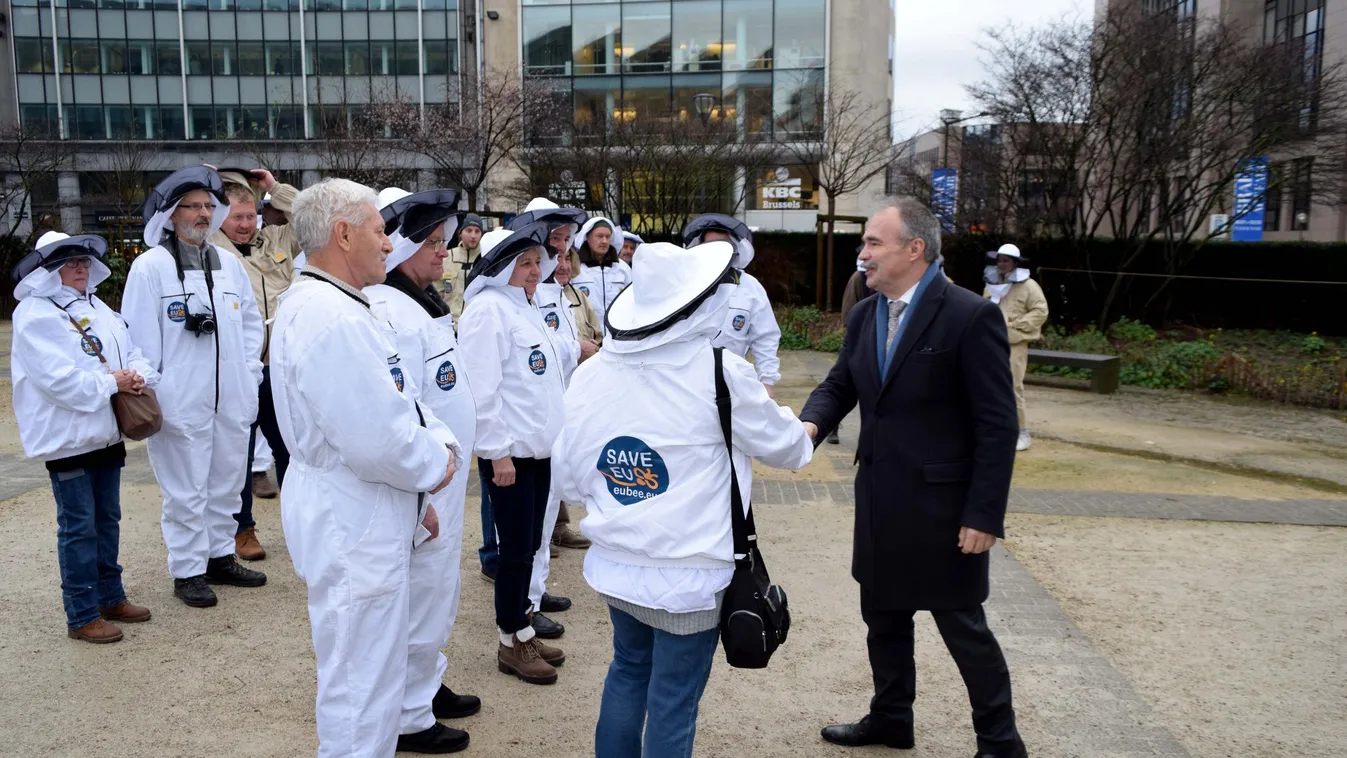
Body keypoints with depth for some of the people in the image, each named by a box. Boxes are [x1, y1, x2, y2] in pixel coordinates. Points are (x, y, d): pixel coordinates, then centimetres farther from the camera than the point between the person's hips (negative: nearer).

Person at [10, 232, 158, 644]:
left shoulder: (96, 308, 12)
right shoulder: (33, 316, -11)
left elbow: (132, 351, 11)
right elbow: (58, 379, -21)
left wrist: (137, 375, -10)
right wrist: (112, 382, -16)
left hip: (106, 432, 7)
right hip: (67, 438, -7)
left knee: (107, 520, 17)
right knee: (78, 527, 0)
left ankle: (111, 596, 30)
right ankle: (82, 615, 10)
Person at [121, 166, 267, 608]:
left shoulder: (229, 263, 9)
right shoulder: (150, 267, -8)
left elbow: (251, 320, 16)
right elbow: (140, 337, -8)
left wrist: (250, 372, 7)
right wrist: (149, 395, -9)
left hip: (232, 398, 6)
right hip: (182, 401, -5)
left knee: (227, 483, 16)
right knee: (186, 491, 3)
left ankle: (221, 556, 30)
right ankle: (188, 571, 17)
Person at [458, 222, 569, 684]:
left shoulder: (525, 308, 15)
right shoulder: (488, 309, -13)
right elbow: (483, 387, -18)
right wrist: (498, 451, -19)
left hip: (538, 447, 9)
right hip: (509, 452, -8)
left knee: (529, 545, 14)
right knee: (516, 547, 0)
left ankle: (522, 629, 26)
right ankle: (511, 644, 13)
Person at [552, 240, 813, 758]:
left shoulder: (592, 372, -4)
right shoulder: (719, 371, -16)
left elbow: (569, 477, 4)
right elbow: (780, 444, 1)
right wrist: (796, 430, 24)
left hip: (613, 562, 5)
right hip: (688, 573, -5)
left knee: (628, 670, 25)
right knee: (673, 700, 8)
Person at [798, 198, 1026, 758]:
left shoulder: (970, 317, -16)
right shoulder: (864, 316, 6)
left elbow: (998, 426, -16)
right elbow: (839, 385, 11)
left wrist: (984, 515, -17)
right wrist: (811, 422, -12)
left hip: (942, 507, -7)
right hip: (880, 502, 7)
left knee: (963, 626, 7)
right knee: (883, 617, 20)